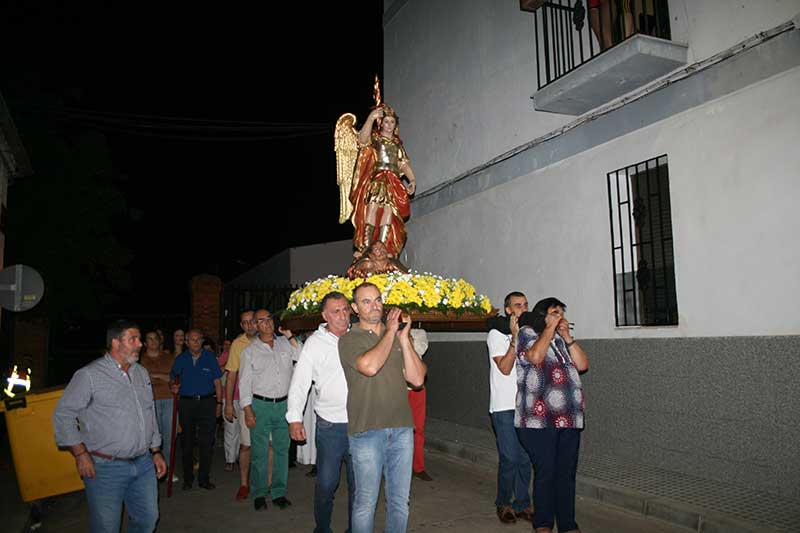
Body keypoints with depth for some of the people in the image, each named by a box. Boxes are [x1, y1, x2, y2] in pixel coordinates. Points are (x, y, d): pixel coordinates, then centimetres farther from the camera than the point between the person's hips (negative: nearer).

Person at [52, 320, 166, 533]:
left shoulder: (142, 373, 11)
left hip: (144, 464, 6)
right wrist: (80, 454, -12)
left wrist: (156, 451, 16)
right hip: (106, 468, -6)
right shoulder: (89, 375, -9)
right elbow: (63, 414, -7)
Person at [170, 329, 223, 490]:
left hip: (207, 402, -1)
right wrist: (173, 386, -12)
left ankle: (204, 478, 8)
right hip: (186, 403, 1)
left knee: (206, 442, -2)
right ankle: (187, 478, 20)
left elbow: (217, 382, 5)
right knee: (187, 442, 8)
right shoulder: (180, 359, 7)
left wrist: (219, 402, 1)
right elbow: (172, 378, 12)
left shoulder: (210, 357, 5)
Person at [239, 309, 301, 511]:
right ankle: (259, 494, 16)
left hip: (284, 404, 3)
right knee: (259, 452, 2)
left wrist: (291, 337, -5)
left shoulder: (285, 344, 8)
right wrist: (248, 411, -8)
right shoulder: (250, 350, 1)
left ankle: (279, 492, 20)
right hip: (260, 405, -2)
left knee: (282, 450, 8)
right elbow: (244, 383, -1)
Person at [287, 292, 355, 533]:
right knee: (326, 482, 5)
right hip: (330, 424, -2)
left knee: (359, 483, 12)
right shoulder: (315, 343, -4)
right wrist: (295, 417, -12)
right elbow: (300, 381, -6)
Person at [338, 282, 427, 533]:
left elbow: (417, 379, 1)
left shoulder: (398, 337, 11)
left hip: (402, 428, 4)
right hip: (366, 430, -4)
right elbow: (369, 366, -24)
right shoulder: (349, 339, -3)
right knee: (366, 502, 5)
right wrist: (390, 331, -12)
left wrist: (404, 337, -6)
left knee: (400, 500, 13)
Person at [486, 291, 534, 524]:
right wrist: (515, 337, -16)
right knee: (509, 458, -2)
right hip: (504, 407, -5)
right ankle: (503, 504, 15)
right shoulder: (496, 334, -4)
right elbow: (505, 368, -13)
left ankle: (522, 503, 19)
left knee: (525, 458, 6)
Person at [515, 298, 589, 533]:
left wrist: (567, 336, 2)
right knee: (546, 471, -3)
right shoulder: (527, 332, 2)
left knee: (567, 472, 9)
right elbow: (535, 357, -18)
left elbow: (583, 364, 9)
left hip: (569, 418, 6)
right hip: (539, 419, -6)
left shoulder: (561, 339, 20)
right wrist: (550, 328, -8)